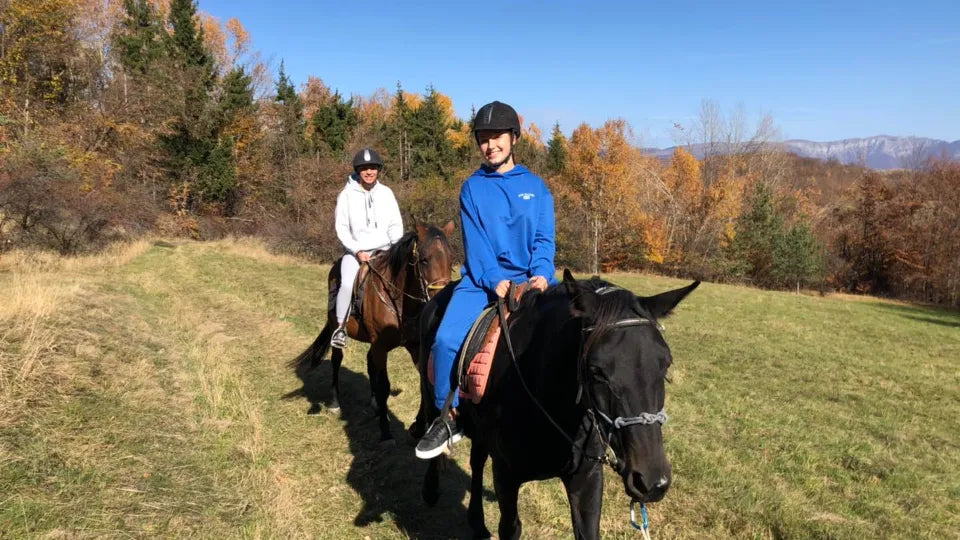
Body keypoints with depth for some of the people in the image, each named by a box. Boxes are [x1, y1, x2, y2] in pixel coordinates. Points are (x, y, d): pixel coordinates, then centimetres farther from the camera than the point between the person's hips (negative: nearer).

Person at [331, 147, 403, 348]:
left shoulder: (386, 193, 5)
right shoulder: (347, 194, -2)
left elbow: (396, 226, 7)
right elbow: (341, 228, -2)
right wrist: (357, 251, -12)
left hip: (384, 251, 2)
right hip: (355, 251, -2)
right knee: (348, 284, -26)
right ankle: (341, 328, -11)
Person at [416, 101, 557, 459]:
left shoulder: (536, 186, 10)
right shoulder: (472, 188, 8)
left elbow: (544, 239, 3)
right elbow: (475, 242, -2)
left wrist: (542, 275, -17)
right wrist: (495, 280, -19)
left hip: (529, 280, 1)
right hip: (482, 280, 0)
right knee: (447, 339, -23)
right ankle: (450, 416, -3)